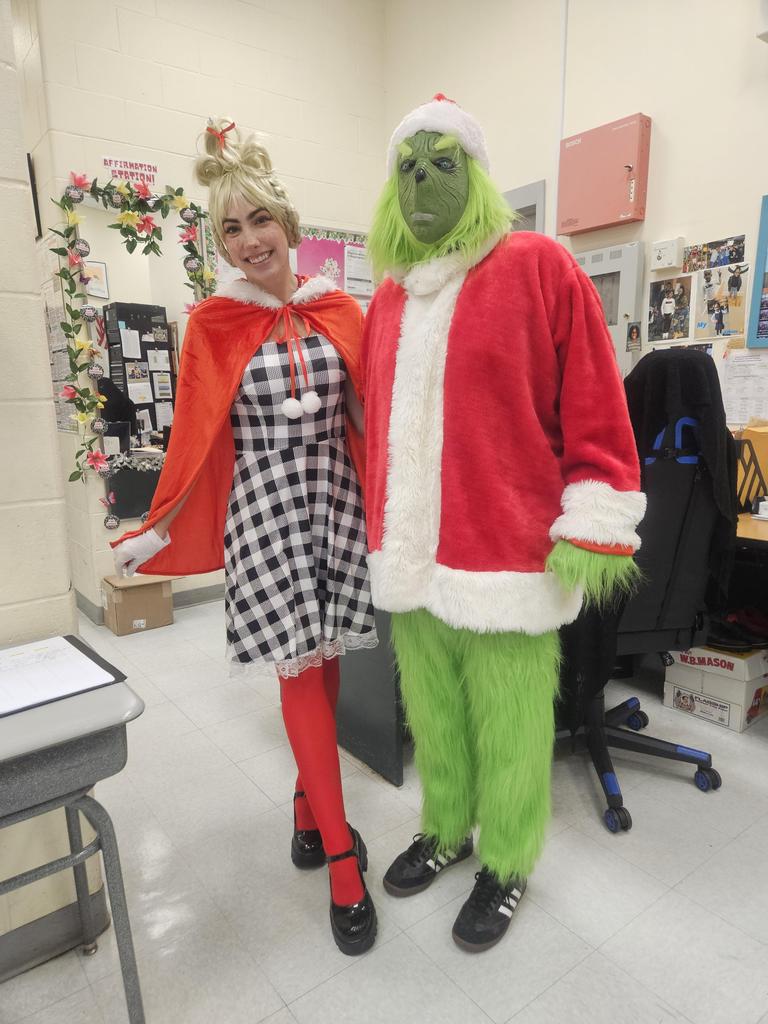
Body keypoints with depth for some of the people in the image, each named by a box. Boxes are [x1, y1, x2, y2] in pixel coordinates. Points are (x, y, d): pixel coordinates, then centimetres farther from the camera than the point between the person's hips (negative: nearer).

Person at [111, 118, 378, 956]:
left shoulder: (341, 311, 5)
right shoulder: (212, 325, 0)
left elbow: (372, 412, 8)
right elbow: (193, 436, 2)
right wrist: (156, 532, 3)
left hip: (334, 500, 3)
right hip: (263, 508, -2)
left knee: (327, 659, 10)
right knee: (299, 668, -1)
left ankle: (309, 799, 36)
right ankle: (344, 859, 14)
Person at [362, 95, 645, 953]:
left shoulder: (538, 268, -5)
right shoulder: (388, 297, 12)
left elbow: (594, 411, -7)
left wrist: (592, 532, -10)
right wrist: (381, 528, 18)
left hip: (507, 556, -5)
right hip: (412, 556, 6)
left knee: (507, 728, 10)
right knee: (430, 714, 20)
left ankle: (506, 866, 36)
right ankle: (444, 830, 45)